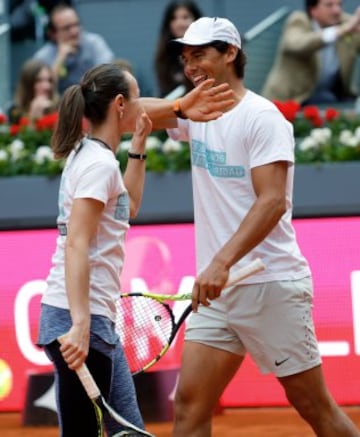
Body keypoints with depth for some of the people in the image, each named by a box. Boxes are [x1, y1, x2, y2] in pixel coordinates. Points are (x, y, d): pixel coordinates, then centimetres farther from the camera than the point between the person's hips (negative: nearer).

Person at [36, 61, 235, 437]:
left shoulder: (86, 154, 14)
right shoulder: (99, 163, -14)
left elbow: (127, 208, 32)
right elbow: (76, 245, -23)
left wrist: (138, 146, 24)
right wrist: (80, 324, -30)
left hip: (96, 319, 10)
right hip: (80, 321, -10)